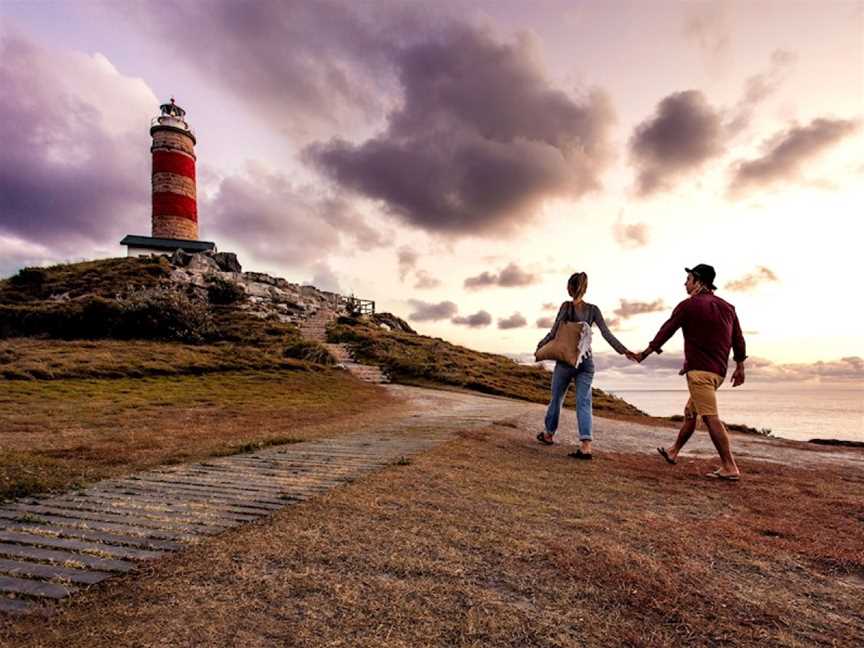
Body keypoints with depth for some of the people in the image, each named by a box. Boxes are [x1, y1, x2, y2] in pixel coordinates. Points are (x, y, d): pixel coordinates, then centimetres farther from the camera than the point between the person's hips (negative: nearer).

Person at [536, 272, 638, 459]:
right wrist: (624, 351, 5)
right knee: (584, 403, 1)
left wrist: (540, 345, 6)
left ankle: (549, 434, 31)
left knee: (556, 399, 14)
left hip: (566, 360, -3)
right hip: (586, 362, 3)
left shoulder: (566, 306, -6)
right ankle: (586, 446, -10)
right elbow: (607, 334, -1)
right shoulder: (593, 310, 4)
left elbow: (554, 333, -9)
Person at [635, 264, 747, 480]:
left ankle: (730, 468, -13)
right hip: (718, 371, 8)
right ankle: (673, 452, 29)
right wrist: (740, 367, 21)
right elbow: (738, 339, 14)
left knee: (711, 417, -11)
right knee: (690, 412, 18)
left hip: (699, 370, -8)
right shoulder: (727, 307, 14)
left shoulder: (688, 305, -4)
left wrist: (646, 353, 10)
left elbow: (666, 331, 0)